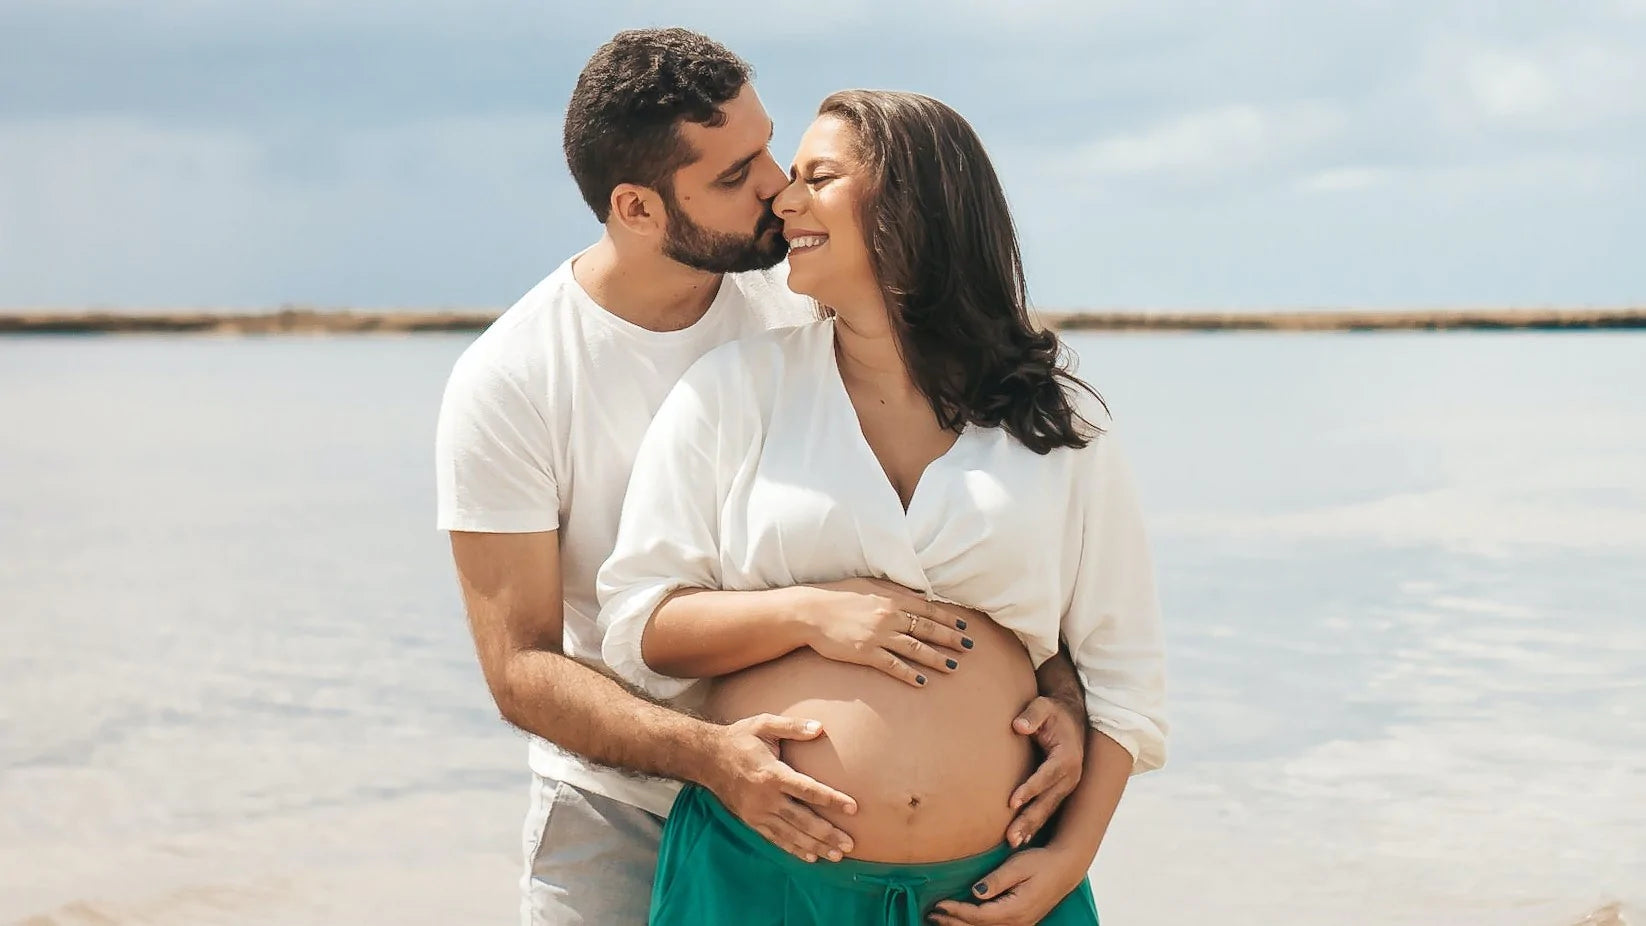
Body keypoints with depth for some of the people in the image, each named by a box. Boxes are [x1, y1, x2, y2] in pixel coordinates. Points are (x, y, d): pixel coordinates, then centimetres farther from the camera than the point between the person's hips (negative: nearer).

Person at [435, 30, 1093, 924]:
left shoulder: (815, 309, -8)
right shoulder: (507, 382, -14)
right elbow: (520, 666, -15)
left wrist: (1058, 688, -17)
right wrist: (704, 753, -30)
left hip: (812, 805, 2)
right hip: (616, 815, -2)